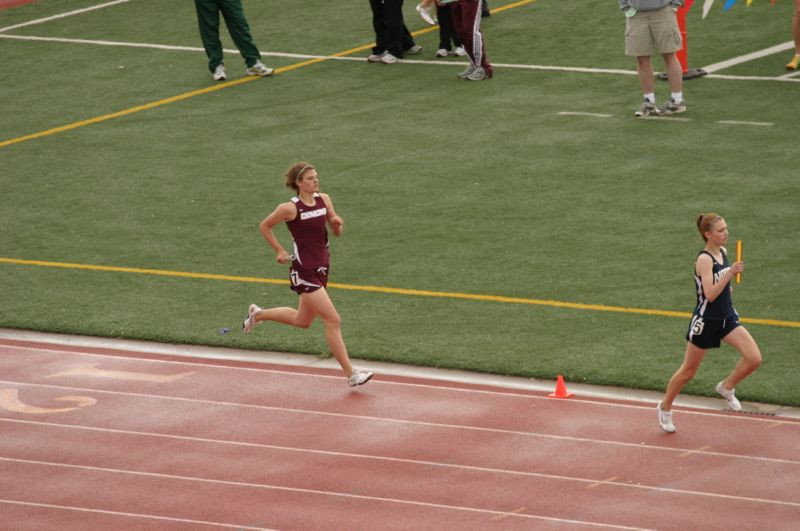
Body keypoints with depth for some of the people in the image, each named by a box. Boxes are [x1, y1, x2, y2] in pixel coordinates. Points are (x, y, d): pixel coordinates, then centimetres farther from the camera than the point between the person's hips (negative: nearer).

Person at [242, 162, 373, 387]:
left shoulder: (324, 199, 3)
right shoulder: (290, 208, -15)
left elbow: (337, 232, 10)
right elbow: (264, 226, -1)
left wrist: (337, 223, -12)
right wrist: (279, 251, -3)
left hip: (321, 267, 8)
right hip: (304, 272, -8)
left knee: (302, 321, 23)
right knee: (333, 320, -10)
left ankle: (258, 314, 46)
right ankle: (351, 374, -5)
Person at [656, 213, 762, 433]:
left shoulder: (723, 252, 3)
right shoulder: (704, 260, -21)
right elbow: (710, 294, -31)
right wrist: (730, 273, -36)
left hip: (726, 317, 7)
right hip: (705, 321, -7)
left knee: (754, 358, -12)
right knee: (688, 371, 9)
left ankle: (727, 387, 13)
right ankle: (665, 407, 31)